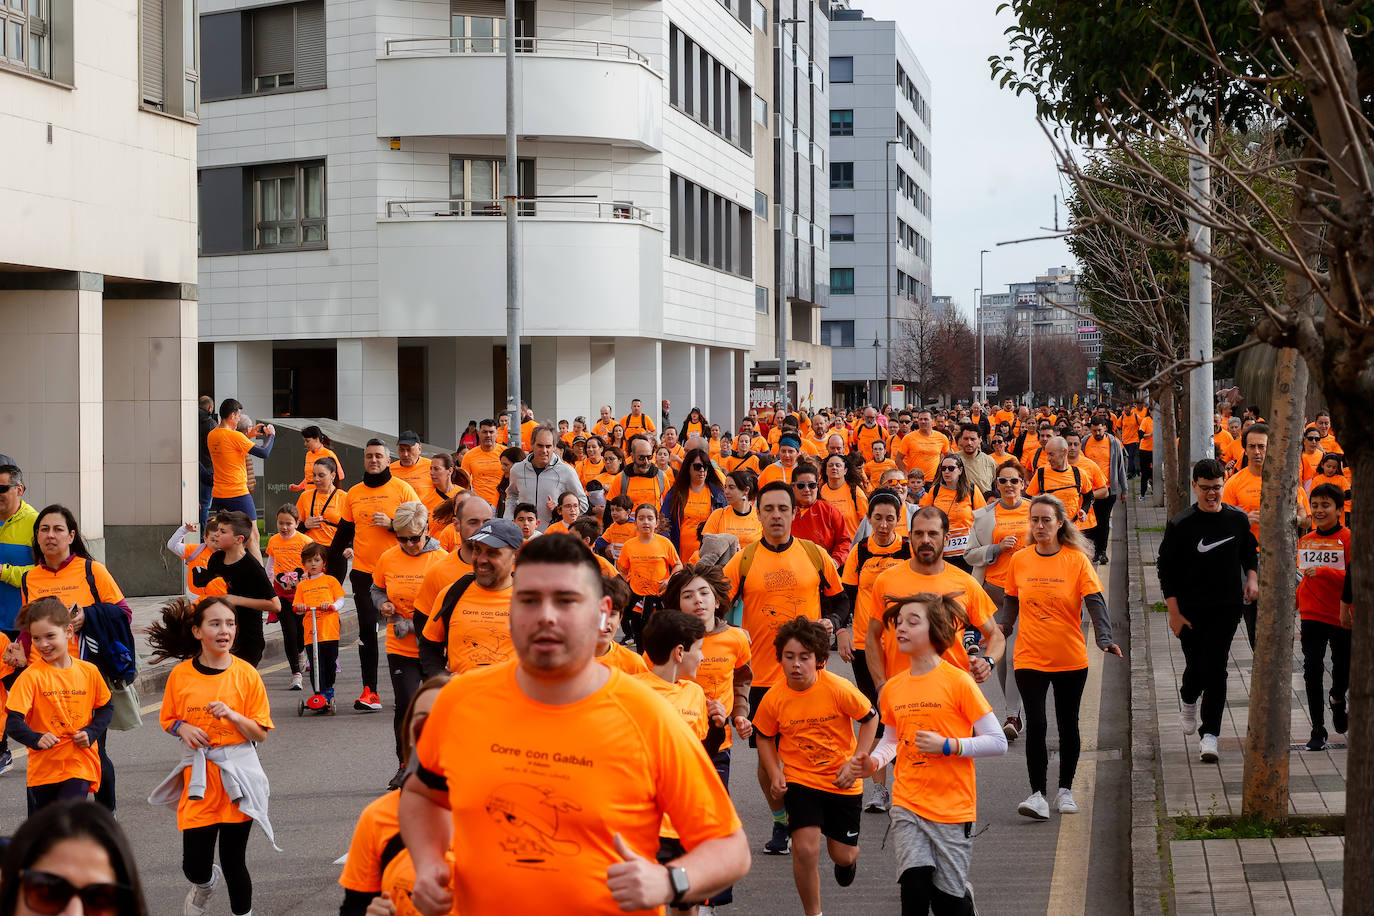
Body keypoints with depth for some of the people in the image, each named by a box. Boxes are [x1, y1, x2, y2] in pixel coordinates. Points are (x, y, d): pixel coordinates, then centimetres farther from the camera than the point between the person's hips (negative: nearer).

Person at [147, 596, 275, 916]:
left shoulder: (246, 674, -5)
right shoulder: (180, 675, -1)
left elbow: (260, 733, -2)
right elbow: (168, 721, 13)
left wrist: (233, 715, -19)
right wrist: (183, 728, -8)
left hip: (237, 774, -1)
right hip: (197, 777, 1)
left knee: (233, 862, 2)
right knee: (195, 867, 1)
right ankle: (206, 883, 36)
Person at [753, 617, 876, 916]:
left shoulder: (838, 689, -20)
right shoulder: (774, 698, -14)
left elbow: (870, 718, -5)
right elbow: (765, 737, 5)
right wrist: (775, 774, -8)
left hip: (842, 781, 0)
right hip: (799, 781, 0)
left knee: (842, 855, 10)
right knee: (805, 849, -16)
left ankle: (849, 857, 50)